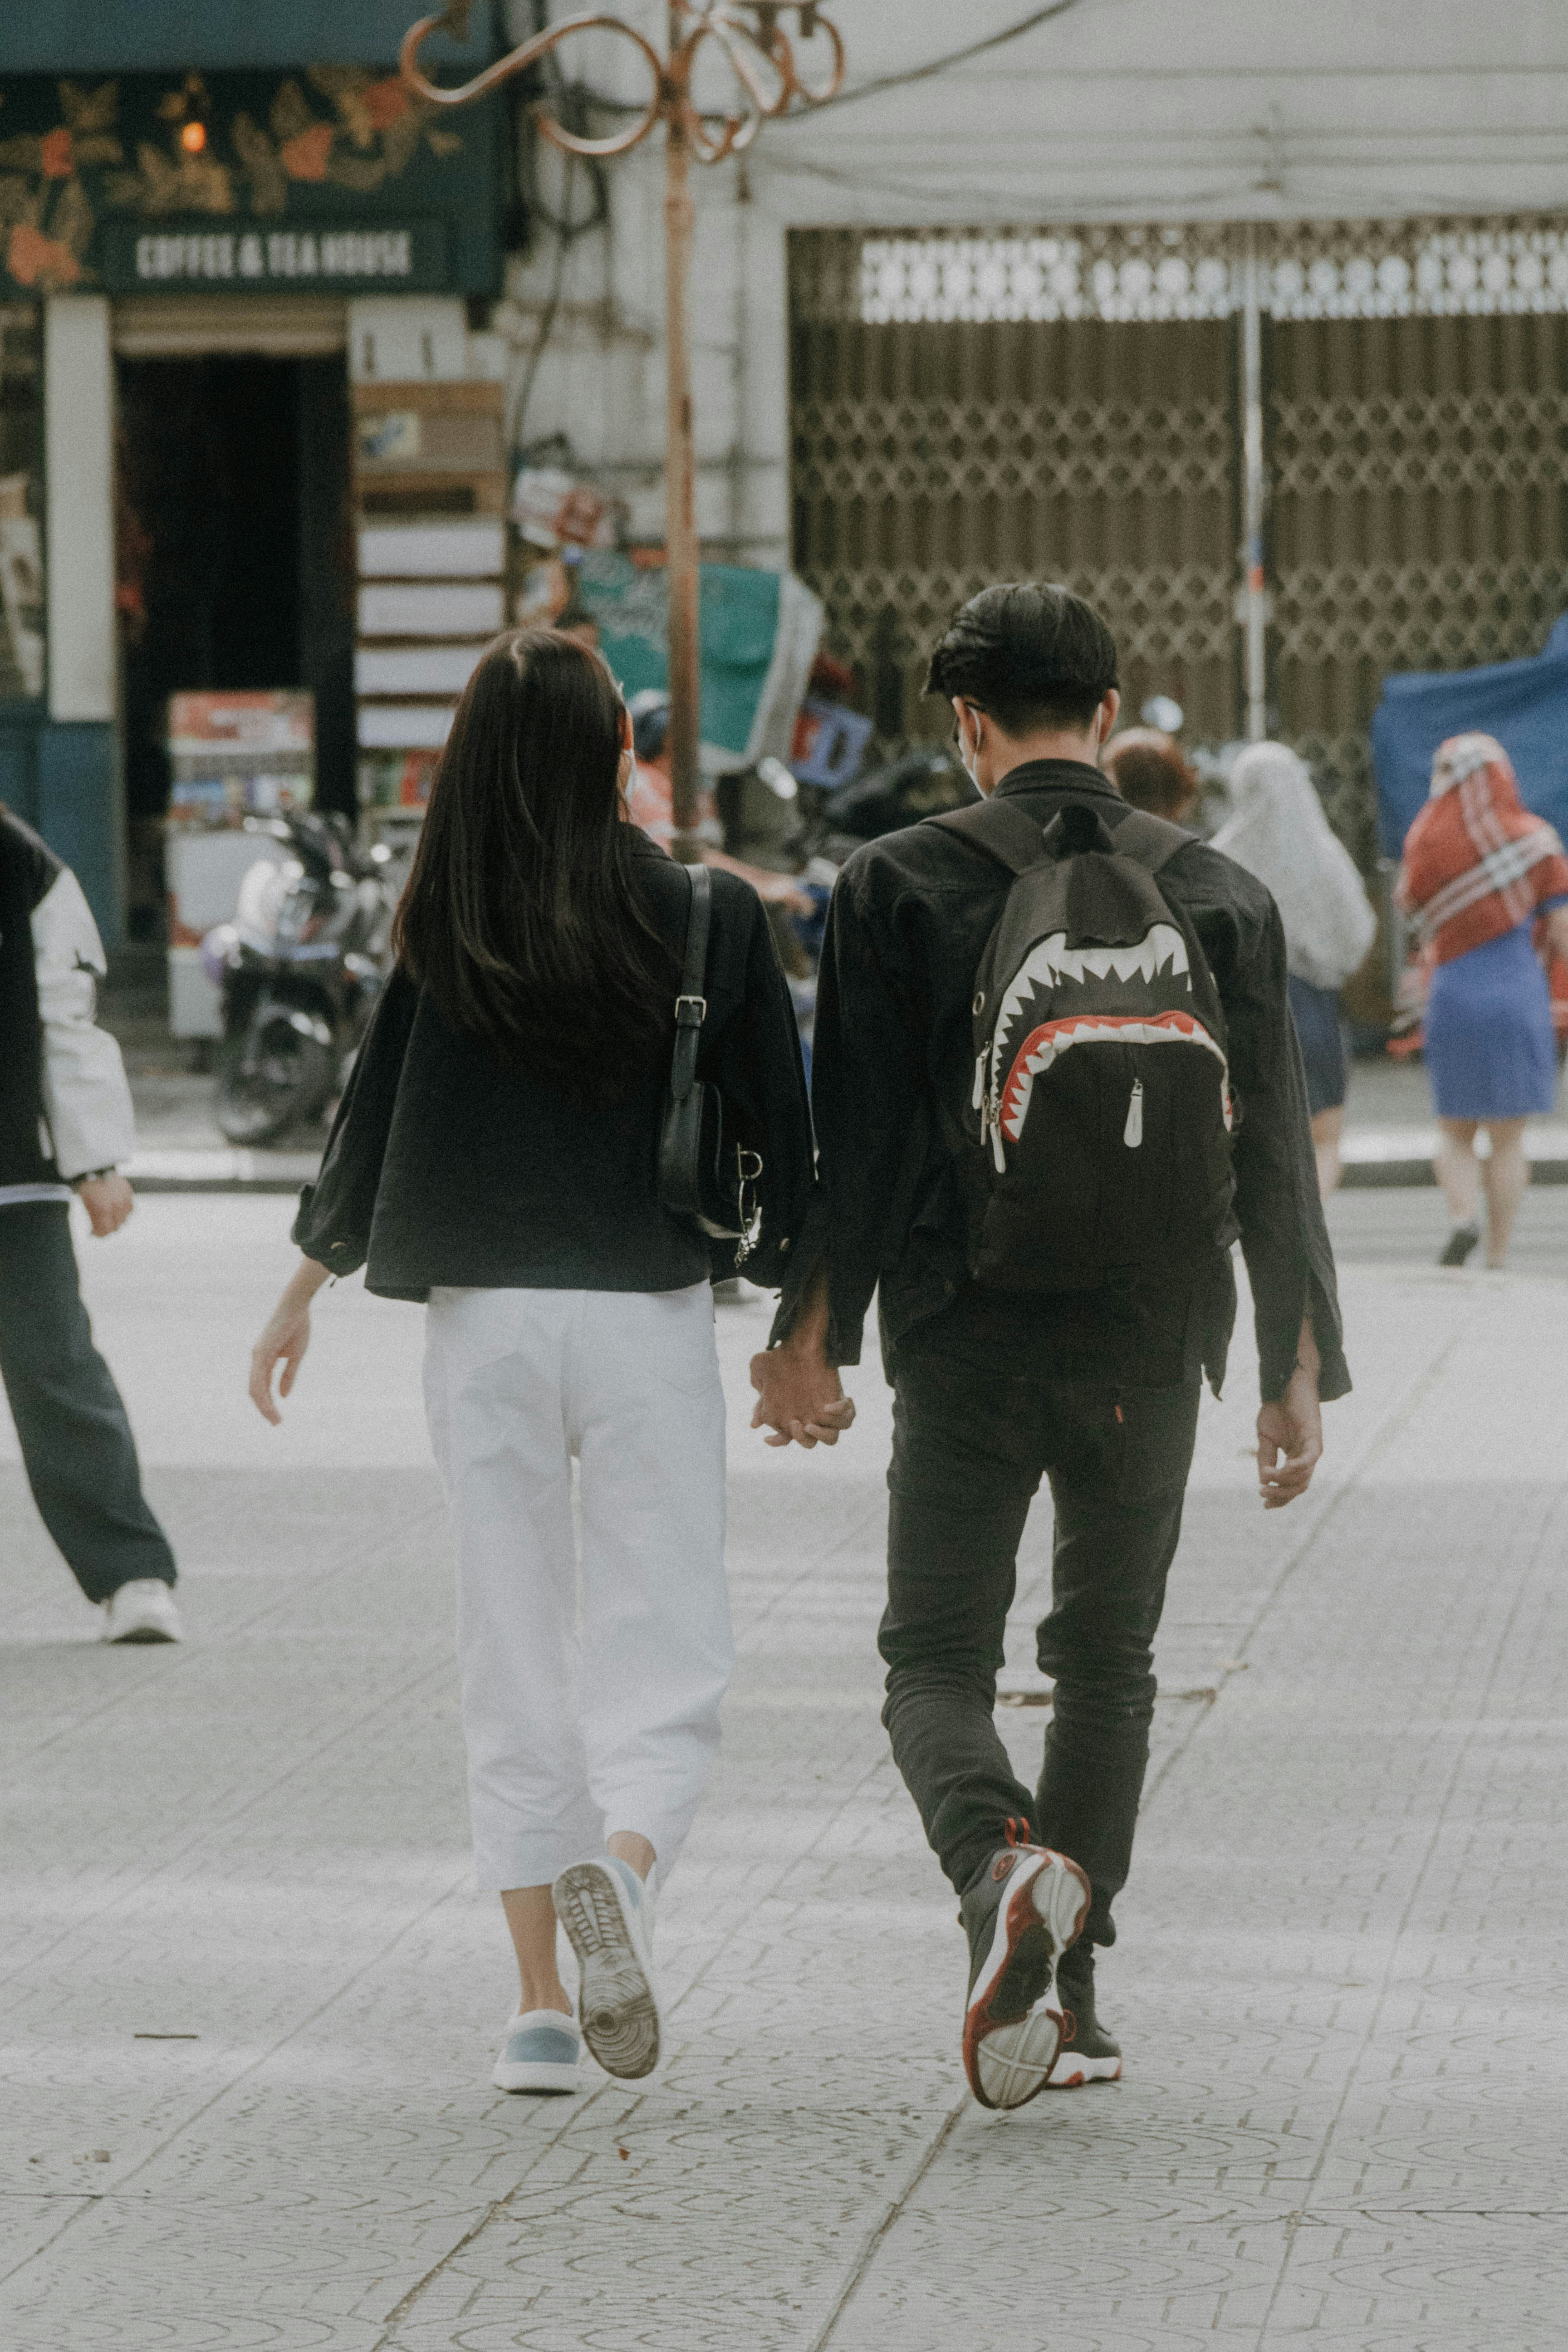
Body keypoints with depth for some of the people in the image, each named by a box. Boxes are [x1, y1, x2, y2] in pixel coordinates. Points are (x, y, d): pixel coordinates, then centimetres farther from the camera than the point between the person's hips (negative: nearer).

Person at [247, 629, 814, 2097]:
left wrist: (299, 1303, 17)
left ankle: (538, 2000, 7)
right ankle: (621, 1865, -27)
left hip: (481, 1319, 1)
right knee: (660, 1658, 4)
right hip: (647, 1317, -1)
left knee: (512, 1664, 10)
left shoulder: (443, 932, -3)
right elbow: (779, 1138, 0)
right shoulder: (708, 919, -3)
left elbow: (371, 1128, 2)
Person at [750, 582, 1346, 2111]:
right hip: (1147, 1351, 2)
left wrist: (809, 1334, 2)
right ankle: (1069, 1989, 16)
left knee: (937, 1656, 6)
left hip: (963, 1340, -2)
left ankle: (1002, 1860, -25)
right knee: (1107, 1659, 17)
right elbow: (1273, 1153, 3)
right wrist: (1298, 1372, 8)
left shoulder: (899, 885, -4)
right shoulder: (1217, 897, 2)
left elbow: (857, 1139, -5)